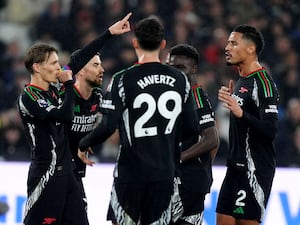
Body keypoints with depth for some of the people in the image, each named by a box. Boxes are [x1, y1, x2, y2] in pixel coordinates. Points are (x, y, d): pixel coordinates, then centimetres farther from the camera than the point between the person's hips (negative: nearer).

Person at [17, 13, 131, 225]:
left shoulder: (53, 89, 10)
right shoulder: (28, 98, -13)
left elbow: (79, 61, 13)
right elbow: (65, 115, -21)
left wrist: (110, 32, 13)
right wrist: (69, 84, -8)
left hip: (66, 172, 9)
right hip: (46, 175, -9)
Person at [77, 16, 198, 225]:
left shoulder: (123, 79, -11)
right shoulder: (180, 80, 2)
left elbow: (108, 126, -16)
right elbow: (190, 126, 7)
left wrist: (83, 145, 1)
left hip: (131, 170, -4)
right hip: (165, 172, 4)